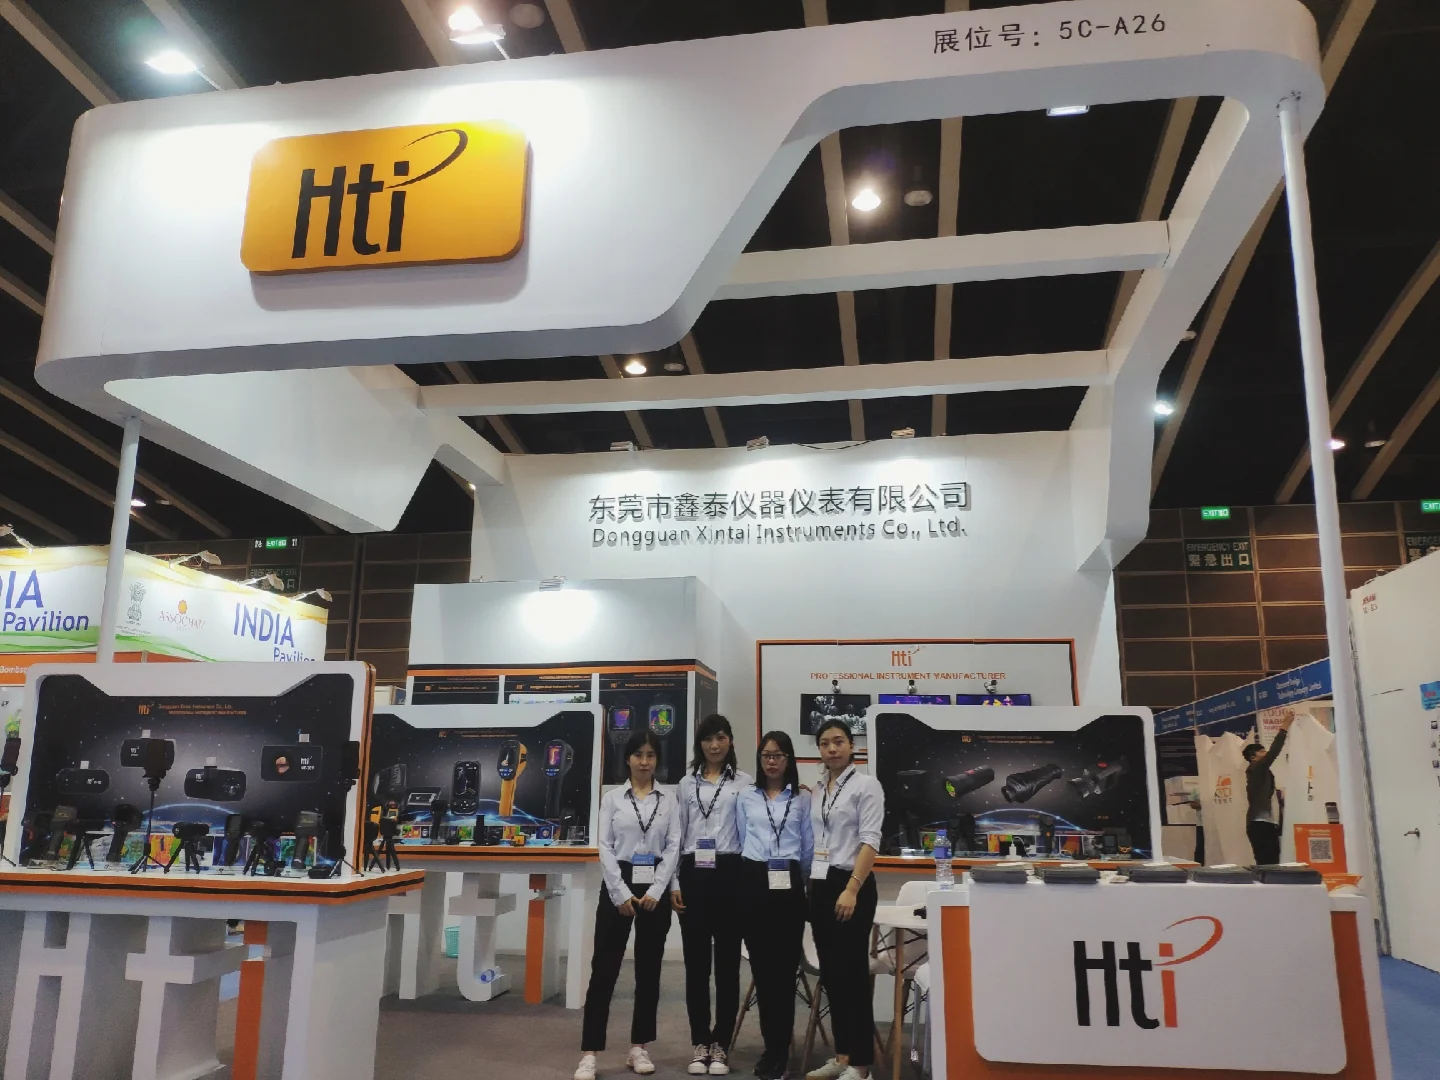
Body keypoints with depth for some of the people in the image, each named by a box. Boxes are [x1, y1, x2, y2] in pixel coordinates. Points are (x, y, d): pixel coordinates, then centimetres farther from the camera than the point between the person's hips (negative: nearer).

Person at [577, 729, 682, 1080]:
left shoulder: (670, 798, 5)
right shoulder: (612, 798, 3)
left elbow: (674, 846, 0)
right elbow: (605, 848, -2)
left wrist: (656, 890, -10)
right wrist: (621, 893, -11)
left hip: (655, 888, 1)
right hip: (618, 885, -1)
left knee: (648, 969, 8)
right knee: (604, 968, -3)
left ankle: (639, 1047, 20)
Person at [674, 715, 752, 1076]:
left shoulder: (744, 782, 3)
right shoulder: (687, 783, 11)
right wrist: (674, 883, 3)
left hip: (729, 874, -2)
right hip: (694, 874, 2)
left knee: (727, 962, 4)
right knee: (696, 962, 5)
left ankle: (720, 1044, 14)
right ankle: (700, 1043, 16)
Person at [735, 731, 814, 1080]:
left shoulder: (803, 798, 6)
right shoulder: (746, 797, 10)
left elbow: (809, 846, 9)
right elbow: (741, 840, 14)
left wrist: (799, 876, 10)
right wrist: (749, 876, 12)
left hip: (789, 884, -2)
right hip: (754, 882, 2)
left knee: (784, 966, -3)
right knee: (761, 965, 5)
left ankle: (777, 1050, 6)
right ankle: (775, 1045, 18)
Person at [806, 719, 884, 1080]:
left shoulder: (866, 785, -6)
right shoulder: (816, 791, 13)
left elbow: (869, 842, -14)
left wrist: (852, 889, -21)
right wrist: (806, 887, 10)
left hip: (851, 885, -7)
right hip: (820, 886, 7)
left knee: (852, 972, -3)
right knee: (830, 973, 10)